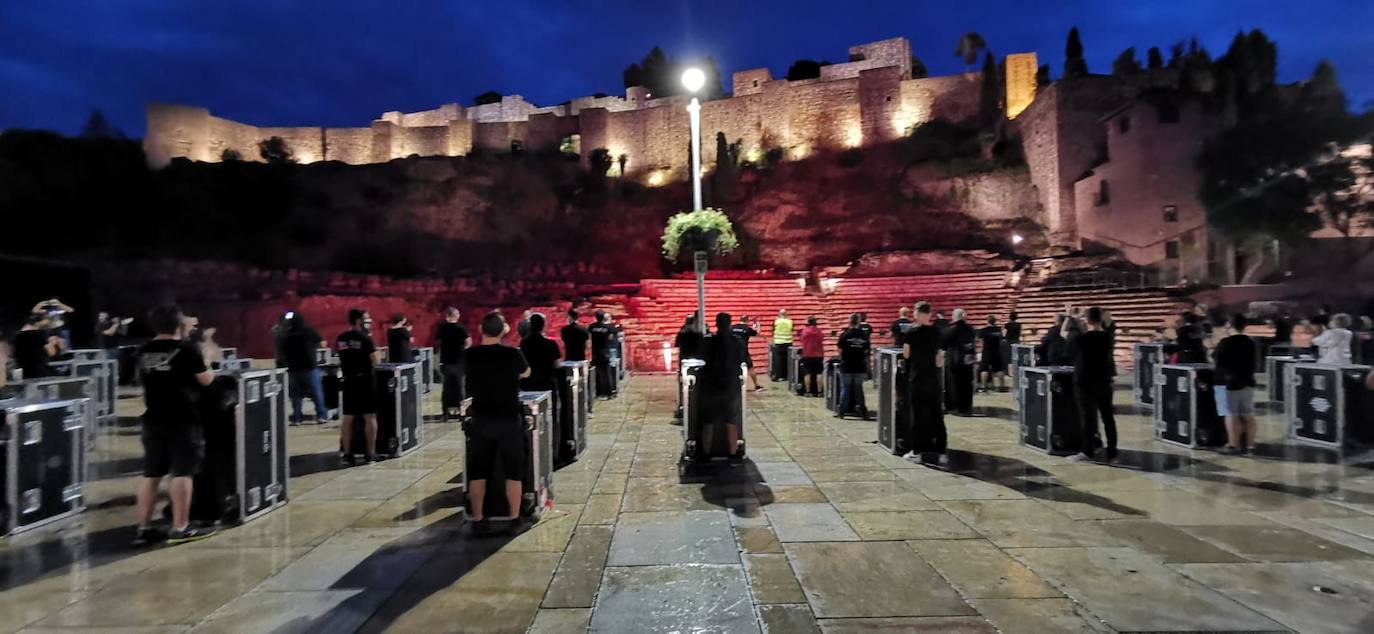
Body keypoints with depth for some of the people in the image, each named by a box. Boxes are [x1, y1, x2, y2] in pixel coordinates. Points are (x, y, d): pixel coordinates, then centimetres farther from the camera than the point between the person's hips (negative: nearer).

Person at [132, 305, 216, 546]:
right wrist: (207, 364, 11)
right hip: (183, 420, -6)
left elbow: (148, 379, 23)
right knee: (182, 473, -3)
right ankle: (180, 528, -1)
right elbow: (205, 380, -6)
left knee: (151, 474, 11)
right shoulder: (187, 348, -10)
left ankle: (143, 529, 15)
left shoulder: (144, 351, 8)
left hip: (153, 420, 6)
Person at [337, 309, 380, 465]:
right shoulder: (364, 338, -11)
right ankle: (371, 454, 4)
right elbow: (376, 360, -11)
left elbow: (342, 357, 16)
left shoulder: (340, 339, 6)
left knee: (348, 418, 10)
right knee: (370, 417, 1)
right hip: (365, 380, -5)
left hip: (348, 381, 5)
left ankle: (346, 453, 14)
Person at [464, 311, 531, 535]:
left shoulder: (469, 355, -5)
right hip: (509, 421, -2)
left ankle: (478, 520, 18)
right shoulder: (512, 354, -11)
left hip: (480, 421, 2)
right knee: (513, 473, 8)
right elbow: (526, 373, 10)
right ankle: (514, 520, 11)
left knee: (477, 473, 12)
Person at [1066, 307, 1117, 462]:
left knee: (1088, 417, -2)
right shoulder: (1107, 337, 0)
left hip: (1085, 383, -5)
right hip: (1104, 382, 5)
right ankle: (1112, 451, 13)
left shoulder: (1080, 338, -13)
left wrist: (1068, 317, 15)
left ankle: (1088, 451, 2)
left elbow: (1063, 333, 2)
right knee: (1108, 417, 8)